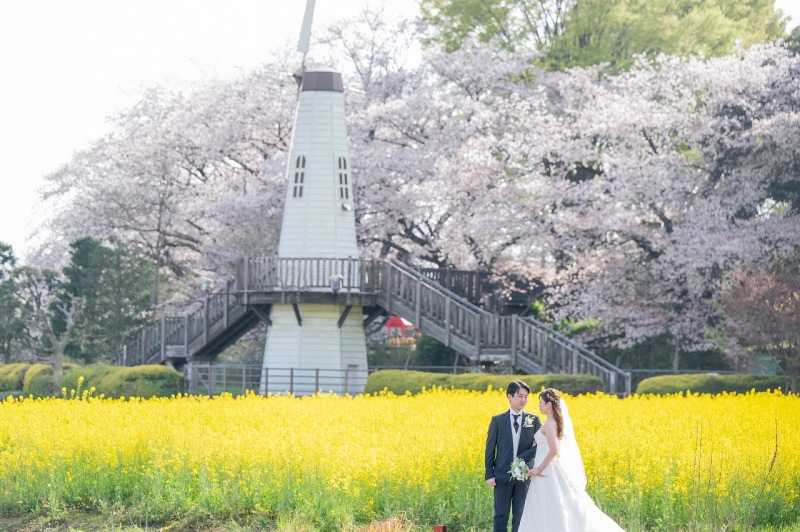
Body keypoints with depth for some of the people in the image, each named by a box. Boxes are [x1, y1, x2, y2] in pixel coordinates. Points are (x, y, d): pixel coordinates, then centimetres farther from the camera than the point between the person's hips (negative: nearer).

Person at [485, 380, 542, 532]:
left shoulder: (534, 420, 4)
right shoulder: (497, 420, 2)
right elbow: (490, 449, 2)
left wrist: (522, 458, -15)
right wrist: (489, 475, -3)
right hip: (503, 476, 0)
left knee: (520, 516, 4)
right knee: (501, 515, 2)